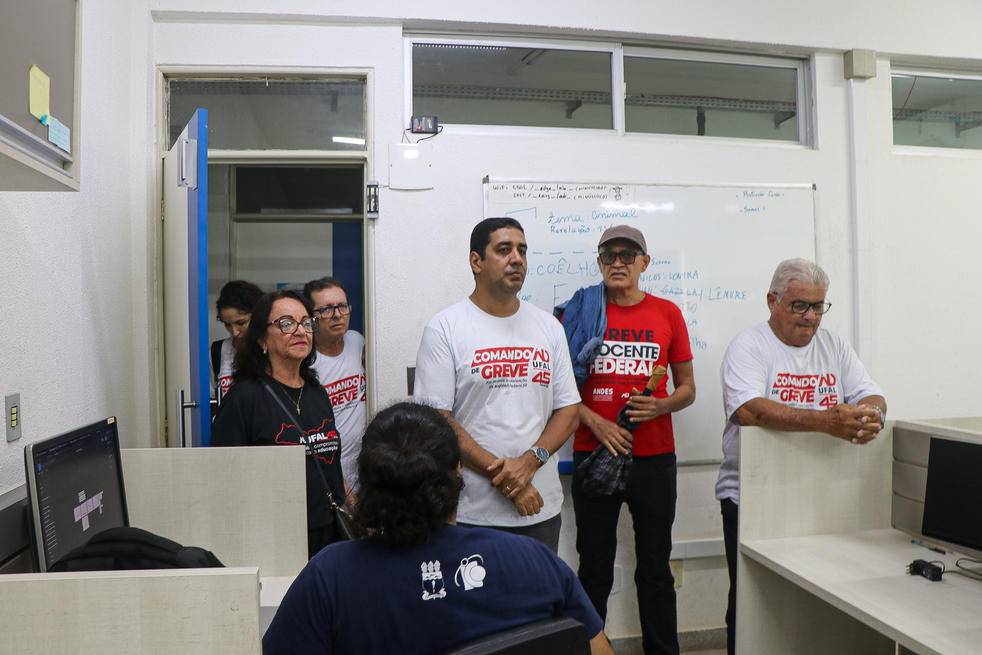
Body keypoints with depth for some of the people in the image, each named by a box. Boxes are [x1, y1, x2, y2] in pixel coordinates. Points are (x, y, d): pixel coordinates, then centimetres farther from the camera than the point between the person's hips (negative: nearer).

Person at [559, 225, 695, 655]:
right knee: (594, 570, 9)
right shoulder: (580, 311, 3)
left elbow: (687, 388, 11)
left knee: (655, 570, 11)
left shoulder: (666, 313, 6)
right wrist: (595, 422, -12)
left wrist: (660, 405, -10)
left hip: (654, 458, 1)